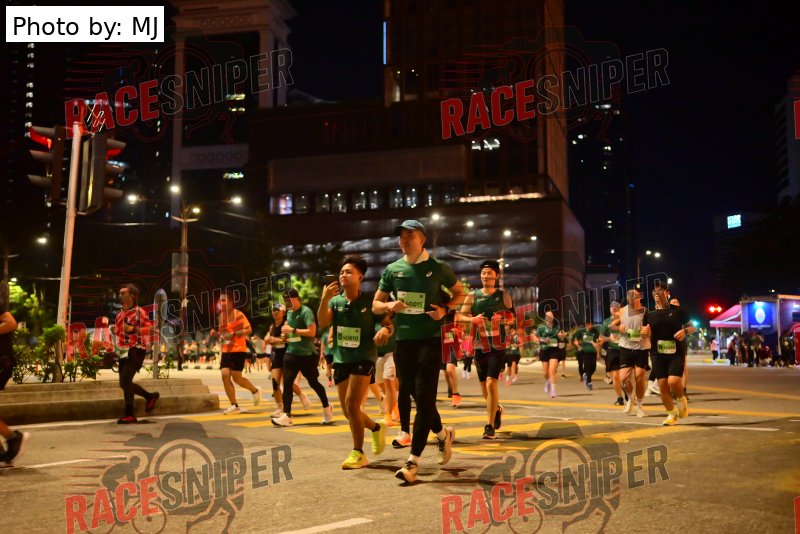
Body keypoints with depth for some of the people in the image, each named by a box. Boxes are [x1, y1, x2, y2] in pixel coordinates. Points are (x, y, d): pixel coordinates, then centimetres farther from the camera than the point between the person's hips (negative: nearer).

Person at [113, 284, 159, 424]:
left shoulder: (139, 312, -8)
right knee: (124, 383, 10)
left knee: (125, 381, -14)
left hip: (136, 350, -9)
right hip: (124, 352, 9)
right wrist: (115, 331, 10)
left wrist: (134, 329, -27)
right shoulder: (120, 314, 16)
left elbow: (150, 328, -17)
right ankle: (150, 396, 29)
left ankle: (129, 415, -5)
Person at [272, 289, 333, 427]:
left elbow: (312, 332, -23)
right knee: (287, 383, -5)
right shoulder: (289, 313, 10)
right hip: (291, 353, 6)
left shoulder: (306, 311, -14)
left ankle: (327, 408, 28)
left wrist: (292, 330, -22)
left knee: (313, 382, 7)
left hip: (307, 354, -6)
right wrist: (286, 334, 8)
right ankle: (286, 415, -5)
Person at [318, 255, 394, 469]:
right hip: (341, 359, 5)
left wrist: (385, 330, -26)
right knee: (348, 411, 9)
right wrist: (325, 299, -27)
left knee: (352, 404, -16)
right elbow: (323, 323, -13)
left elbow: (390, 325, -3)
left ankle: (358, 453, -1)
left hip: (363, 358, -5)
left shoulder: (369, 301, -6)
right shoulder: (335, 301, 2)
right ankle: (377, 427, 38)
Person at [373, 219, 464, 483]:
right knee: (412, 395, 10)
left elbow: (460, 293, 12)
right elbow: (375, 305, 11)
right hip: (403, 340, 4)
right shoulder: (392, 270, 7)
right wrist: (389, 306, -12)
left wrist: (445, 309, -8)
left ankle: (413, 461, -6)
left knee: (424, 397, -9)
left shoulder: (438, 268, -1)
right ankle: (443, 433, 37)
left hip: (429, 339, -4)